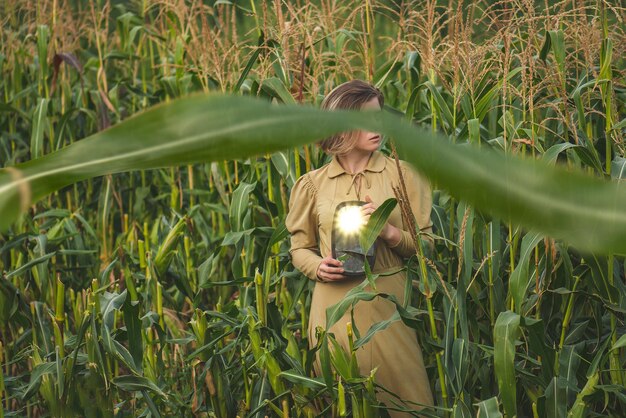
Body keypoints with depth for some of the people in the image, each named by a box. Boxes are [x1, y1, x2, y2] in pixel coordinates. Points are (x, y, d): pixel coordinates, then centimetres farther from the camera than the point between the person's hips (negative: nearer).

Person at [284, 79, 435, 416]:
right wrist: (317, 267, -7)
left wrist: (390, 232, -14)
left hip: (387, 303, -1)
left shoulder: (402, 174, 1)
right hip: (334, 305, 1)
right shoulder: (313, 184, 4)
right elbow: (300, 248, 14)